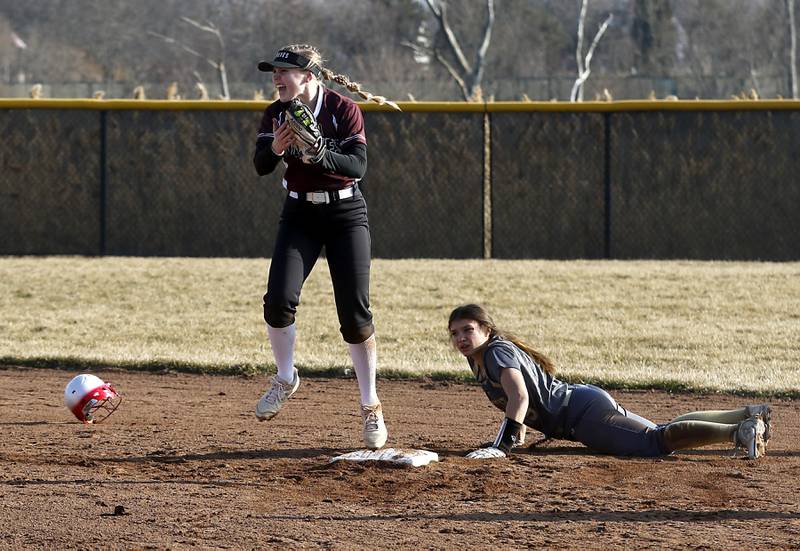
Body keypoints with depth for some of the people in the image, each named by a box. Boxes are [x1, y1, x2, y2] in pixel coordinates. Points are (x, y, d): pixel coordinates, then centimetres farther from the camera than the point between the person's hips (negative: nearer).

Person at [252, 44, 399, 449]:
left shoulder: (344, 110, -12)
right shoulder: (277, 113, -1)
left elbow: (358, 166, -20)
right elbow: (260, 167, -7)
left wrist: (317, 154, -36)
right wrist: (276, 147, -28)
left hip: (346, 216, -3)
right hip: (299, 215, 3)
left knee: (355, 314, -5)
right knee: (279, 300, -16)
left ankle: (370, 406, 7)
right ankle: (285, 379, 9)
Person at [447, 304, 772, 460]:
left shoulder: (497, 352, -13)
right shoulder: (479, 357, 17)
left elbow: (519, 397, -30)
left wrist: (503, 444, -36)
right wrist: (517, 435, 38)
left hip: (582, 412, -10)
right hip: (581, 401, 10)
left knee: (654, 441, -26)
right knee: (661, 431, 20)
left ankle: (738, 432, -36)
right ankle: (748, 416, 24)